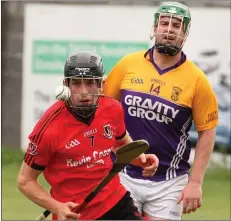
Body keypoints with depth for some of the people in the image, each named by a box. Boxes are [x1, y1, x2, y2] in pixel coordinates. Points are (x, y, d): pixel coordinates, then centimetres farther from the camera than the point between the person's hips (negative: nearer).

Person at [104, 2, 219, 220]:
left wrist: (195, 182, -6)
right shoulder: (128, 64, 0)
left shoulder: (197, 79, -5)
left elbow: (206, 133, -2)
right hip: (123, 175, 2)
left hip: (168, 183, -2)